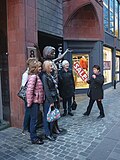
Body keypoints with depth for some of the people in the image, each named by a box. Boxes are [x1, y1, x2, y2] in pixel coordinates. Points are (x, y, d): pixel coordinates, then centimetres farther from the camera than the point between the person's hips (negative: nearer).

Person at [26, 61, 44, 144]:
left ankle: (34, 135, 30)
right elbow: (29, 90, -23)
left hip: (37, 101, 9)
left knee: (34, 119, 17)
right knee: (34, 120, 2)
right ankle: (33, 138, 15)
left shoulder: (36, 76, 13)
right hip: (34, 101, -9)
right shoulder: (33, 76, -17)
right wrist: (29, 102, -18)